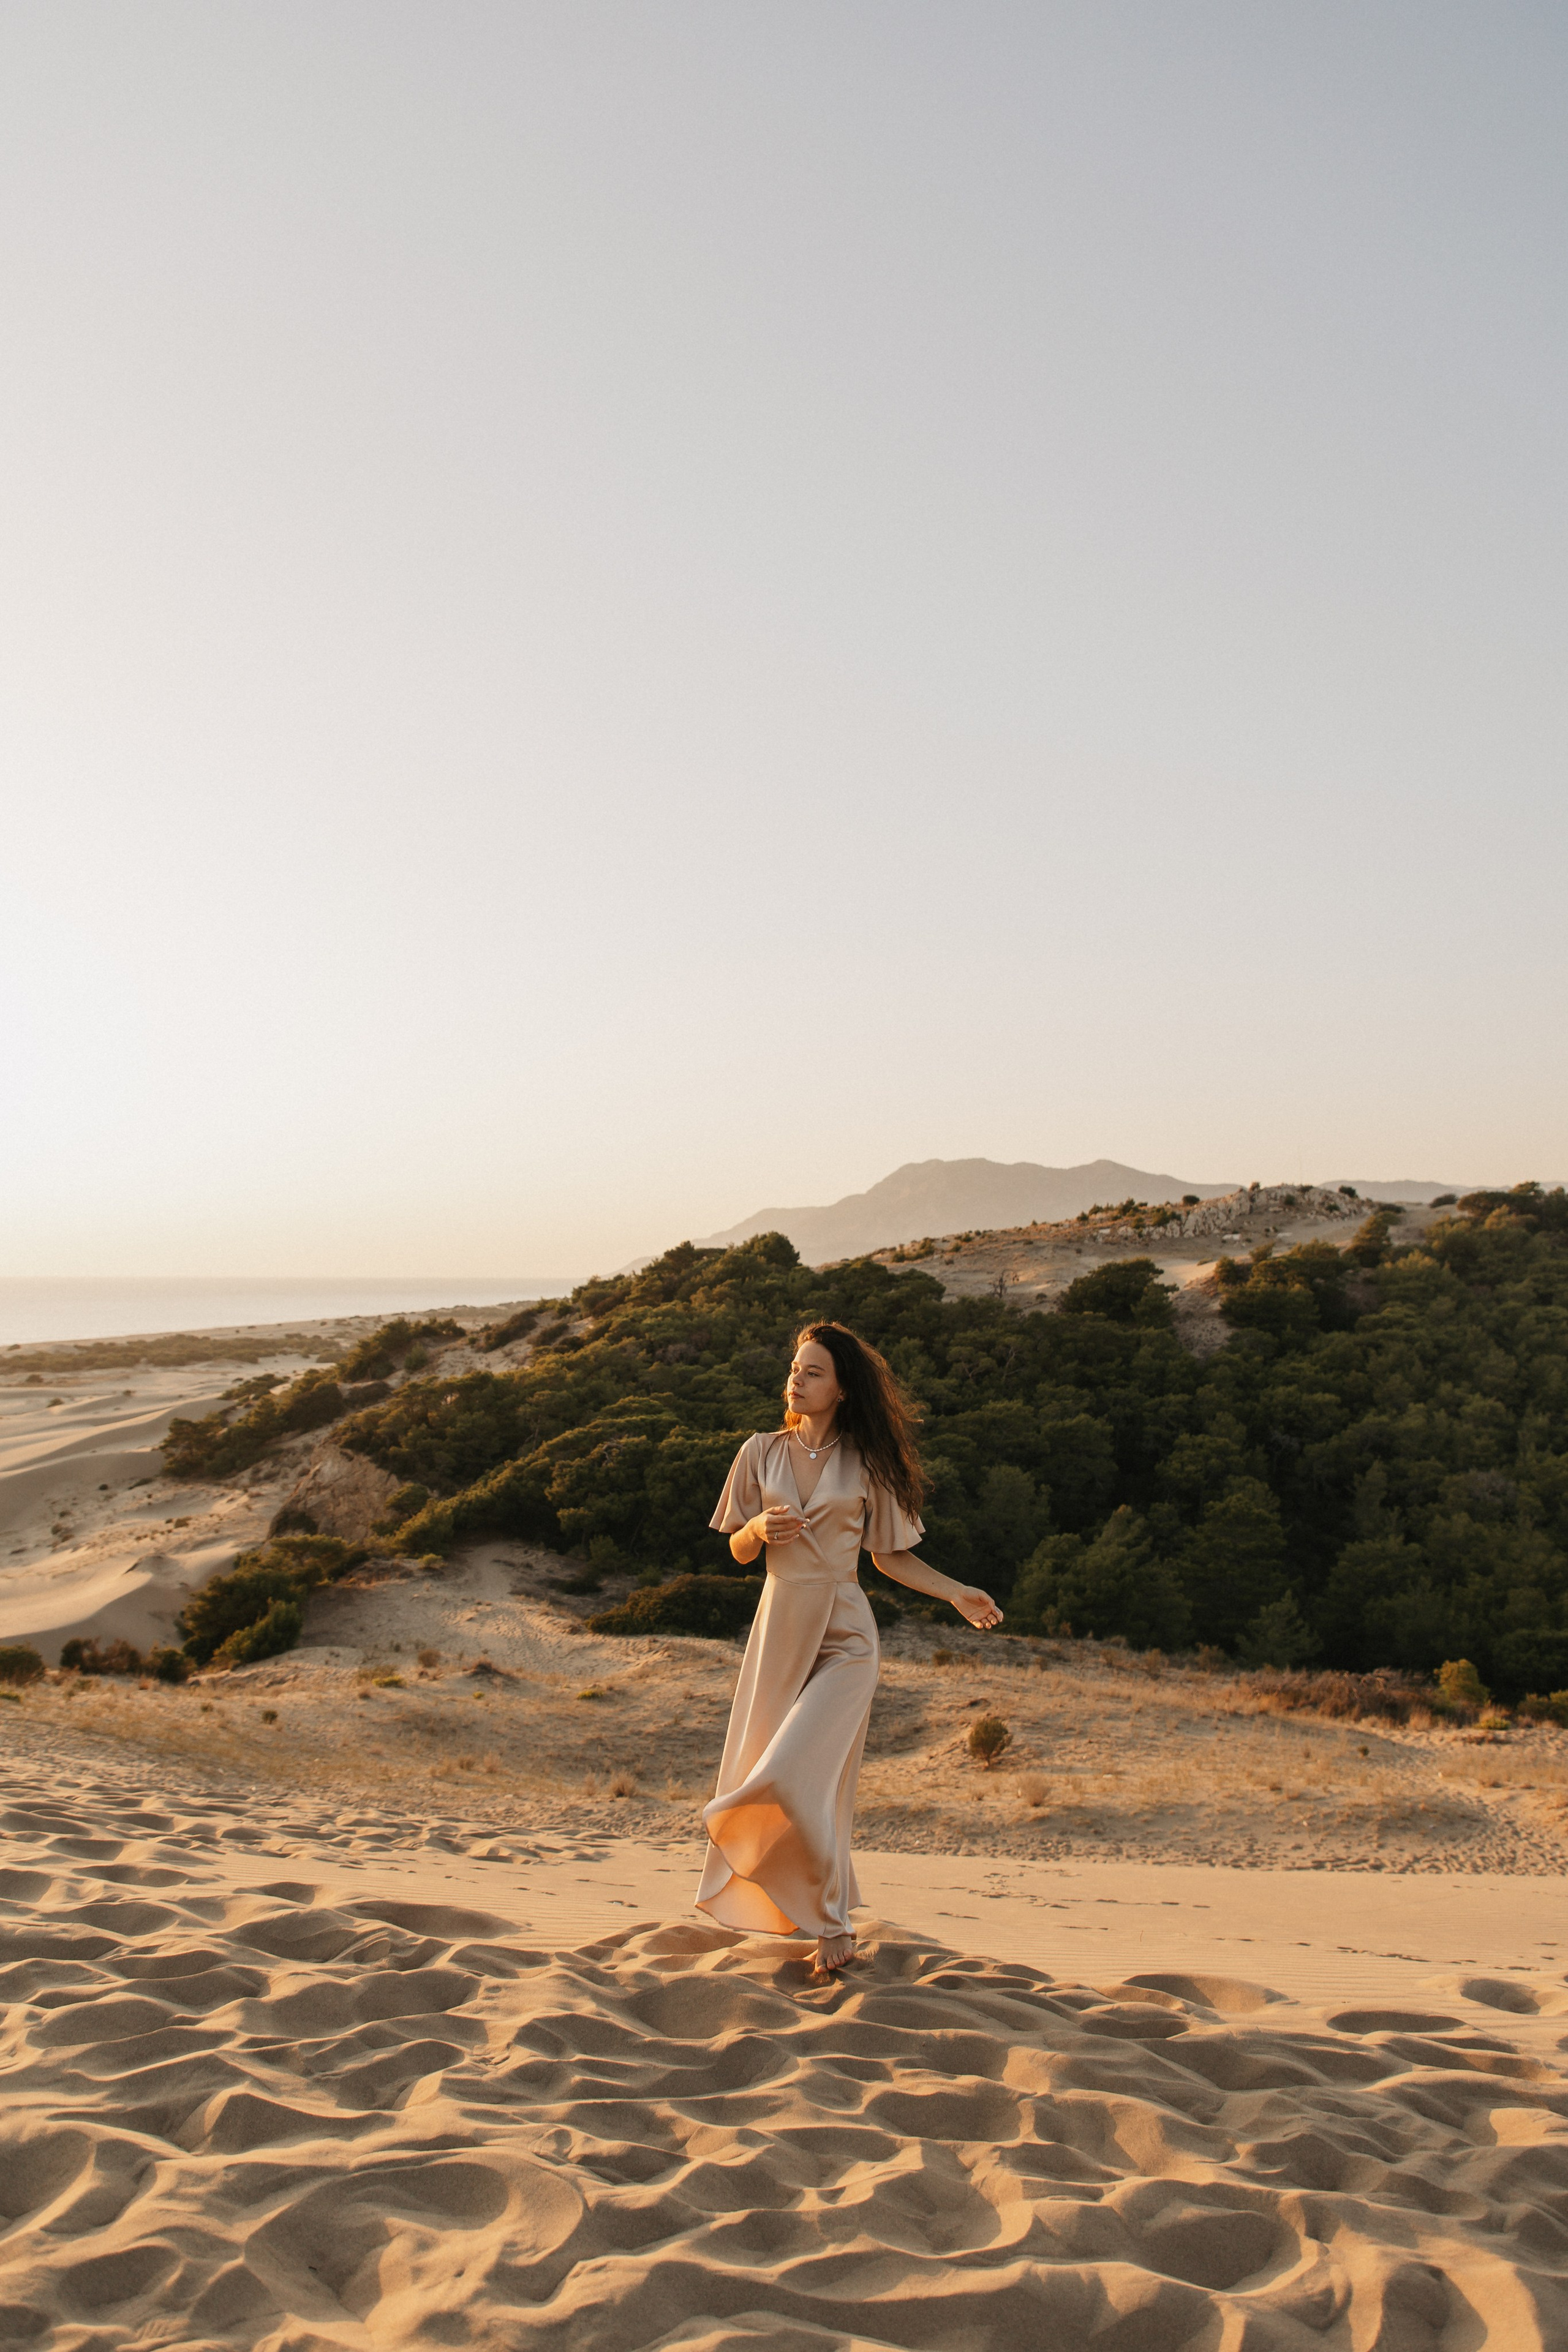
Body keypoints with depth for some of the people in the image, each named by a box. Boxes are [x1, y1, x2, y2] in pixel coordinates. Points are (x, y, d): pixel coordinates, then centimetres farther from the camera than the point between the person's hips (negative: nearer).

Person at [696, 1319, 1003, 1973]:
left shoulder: (866, 1464, -1)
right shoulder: (761, 1453, 4)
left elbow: (890, 1554, 5)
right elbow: (739, 1551, 9)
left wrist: (956, 1593, -4)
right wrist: (759, 1528, -13)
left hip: (843, 1632, -3)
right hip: (780, 1624, 3)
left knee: (801, 1771, -14)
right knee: (759, 1767, 6)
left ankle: (830, 1918, 8)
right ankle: (830, 1916, 27)